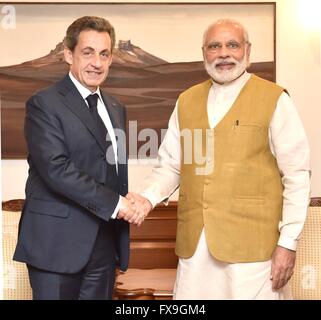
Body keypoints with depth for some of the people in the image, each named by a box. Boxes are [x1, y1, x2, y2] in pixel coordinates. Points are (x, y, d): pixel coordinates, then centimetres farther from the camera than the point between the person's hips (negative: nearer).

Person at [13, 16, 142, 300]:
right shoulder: (44, 104, -7)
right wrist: (113, 203, -17)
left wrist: (126, 207, 4)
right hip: (58, 242, -6)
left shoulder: (116, 109, 15)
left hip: (105, 244, 6)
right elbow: (55, 168, -18)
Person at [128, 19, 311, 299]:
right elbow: (170, 165, 13)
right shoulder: (187, 101, 11)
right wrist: (147, 197, -6)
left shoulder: (274, 100, -2)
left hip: (252, 245, -3)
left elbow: (296, 175, -4)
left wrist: (288, 242, -8)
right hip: (195, 244, 4)